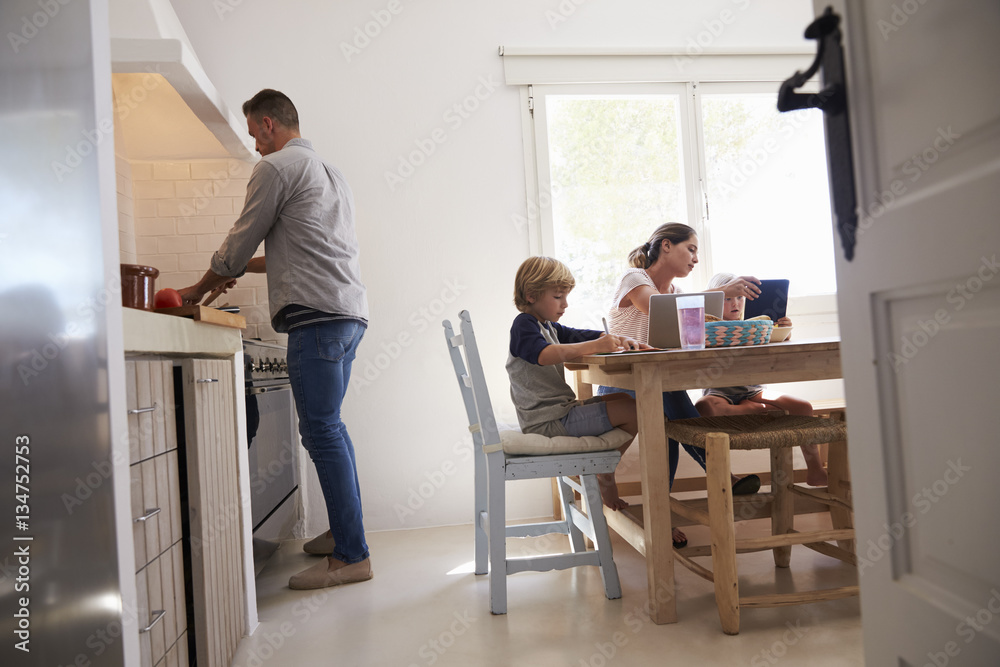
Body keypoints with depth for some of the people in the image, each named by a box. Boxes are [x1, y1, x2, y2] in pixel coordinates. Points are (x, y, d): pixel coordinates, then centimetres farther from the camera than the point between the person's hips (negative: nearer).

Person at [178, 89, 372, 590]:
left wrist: (200, 288, 18)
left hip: (317, 313, -10)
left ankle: (352, 556, -4)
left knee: (321, 431, -8)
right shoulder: (329, 172, 27)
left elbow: (239, 243, 2)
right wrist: (241, 269, 33)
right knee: (329, 426, 15)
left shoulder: (276, 167, -1)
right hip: (349, 311, 10)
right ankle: (344, 531, 24)